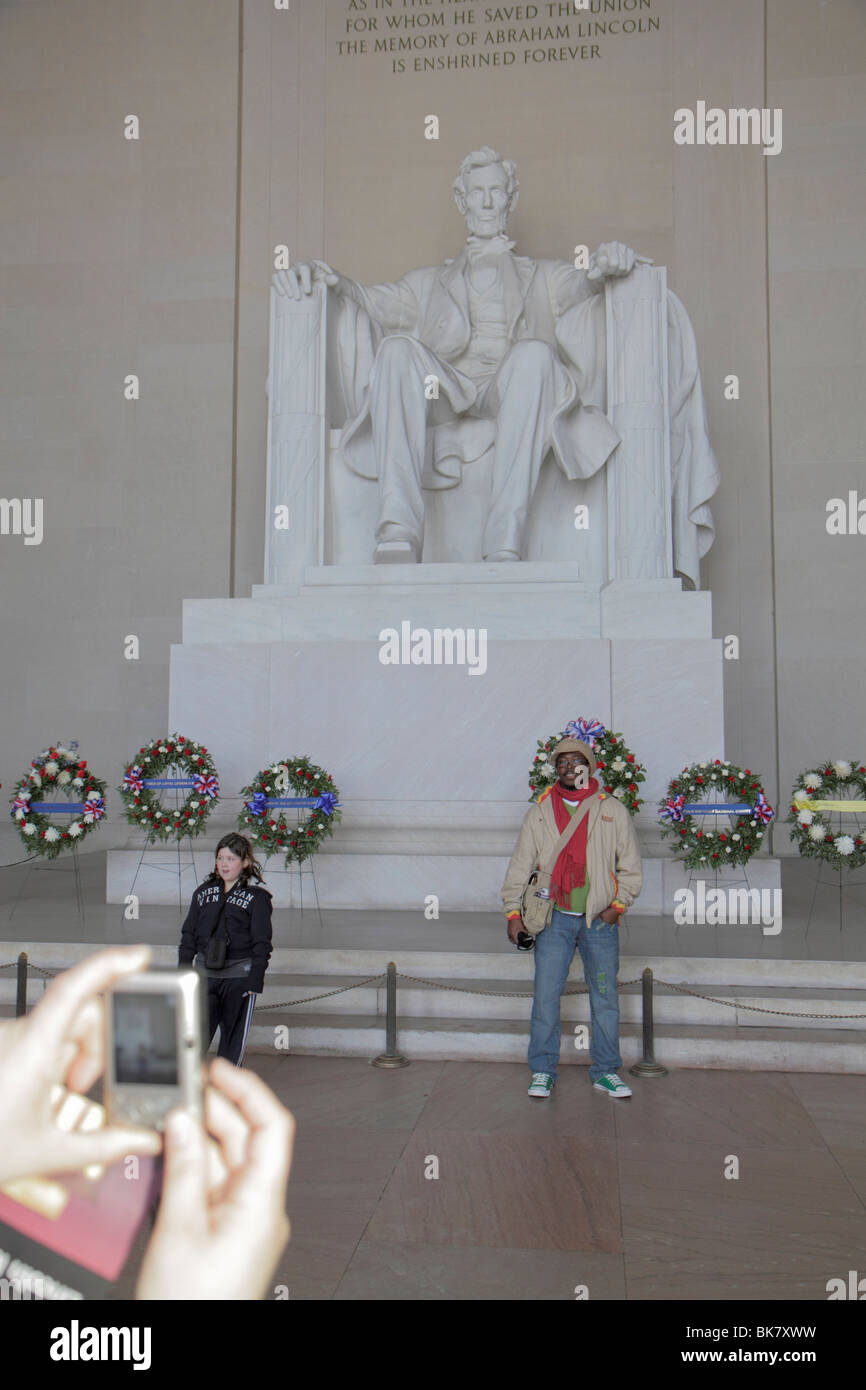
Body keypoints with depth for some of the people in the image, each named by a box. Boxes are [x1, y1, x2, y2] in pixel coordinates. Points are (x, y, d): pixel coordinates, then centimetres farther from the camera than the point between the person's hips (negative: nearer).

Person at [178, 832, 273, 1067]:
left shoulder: (257, 897, -3)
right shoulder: (203, 892, 9)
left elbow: (262, 944, -5)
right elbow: (189, 936, 12)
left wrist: (255, 982, -10)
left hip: (239, 977, -3)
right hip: (205, 973, 3)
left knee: (233, 1035, 6)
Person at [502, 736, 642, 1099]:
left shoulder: (612, 810, 5)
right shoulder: (539, 812, 6)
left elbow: (630, 866, 10)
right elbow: (520, 865, 8)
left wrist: (618, 905, -1)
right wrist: (514, 912, 1)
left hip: (600, 920, 0)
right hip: (555, 919, 0)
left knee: (605, 997, 7)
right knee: (545, 995, -1)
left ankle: (605, 1070, 20)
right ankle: (543, 1070, 12)